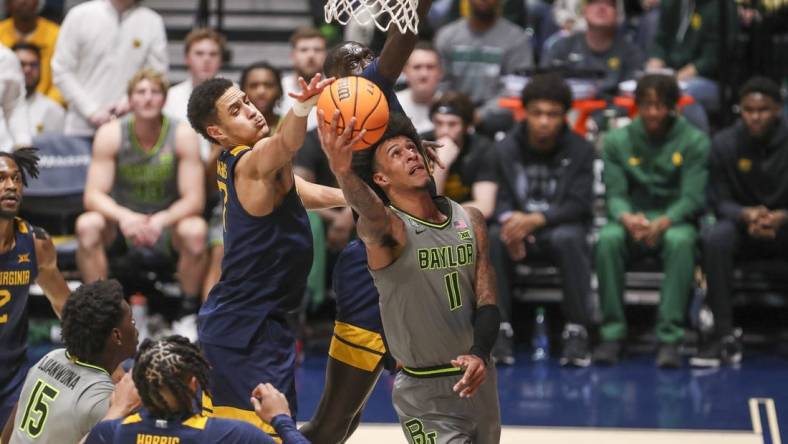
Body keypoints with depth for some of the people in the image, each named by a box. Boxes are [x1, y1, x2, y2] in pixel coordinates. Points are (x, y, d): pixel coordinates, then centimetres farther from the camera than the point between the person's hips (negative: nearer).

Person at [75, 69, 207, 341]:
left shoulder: (183, 135, -13)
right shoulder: (110, 135, -11)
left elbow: (194, 199, -16)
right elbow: (93, 196, -15)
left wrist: (160, 221, -35)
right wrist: (123, 216, -37)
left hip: (167, 225, -1)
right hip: (122, 224, 1)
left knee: (195, 230, -34)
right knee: (87, 224, -30)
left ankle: (188, 313, -14)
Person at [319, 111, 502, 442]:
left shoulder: (470, 220, 1)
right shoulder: (388, 229, -16)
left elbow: (487, 303, -1)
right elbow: (369, 212, -41)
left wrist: (480, 355, -22)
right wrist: (342, 171, -64)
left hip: (477, 379, 6)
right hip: (425, 393, -6)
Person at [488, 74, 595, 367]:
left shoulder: (579, 150, -2)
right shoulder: (507, 149, 3)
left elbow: (579, 204, -11)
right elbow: (500, 199, -2)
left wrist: (536, 220, -27)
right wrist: (510, 220, -28)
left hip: (561, 230, -1)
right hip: (520, 235, 2)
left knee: (568, 238, -36)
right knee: (492, 237, -31)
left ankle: (576, 331, -30)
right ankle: (499, 329, -28)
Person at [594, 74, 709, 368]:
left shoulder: (694, 142, 1)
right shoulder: (617, 141, 7)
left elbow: (693, 197, -9)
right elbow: (614, 194, -1)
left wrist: (662, 223, -29)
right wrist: (628, 219, -26)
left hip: (674, 220, -2)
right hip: (631, 219, 2)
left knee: (680, 241, -37)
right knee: (608, 239, -32)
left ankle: (670, 338, -38)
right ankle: (611, 334, -28)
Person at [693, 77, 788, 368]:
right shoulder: (725, 144, -3)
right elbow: (721, 202, -3)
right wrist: (747, 215, -26)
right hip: (744, 224, 1)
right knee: (715, 239, -33)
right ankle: (725, 337, -32)